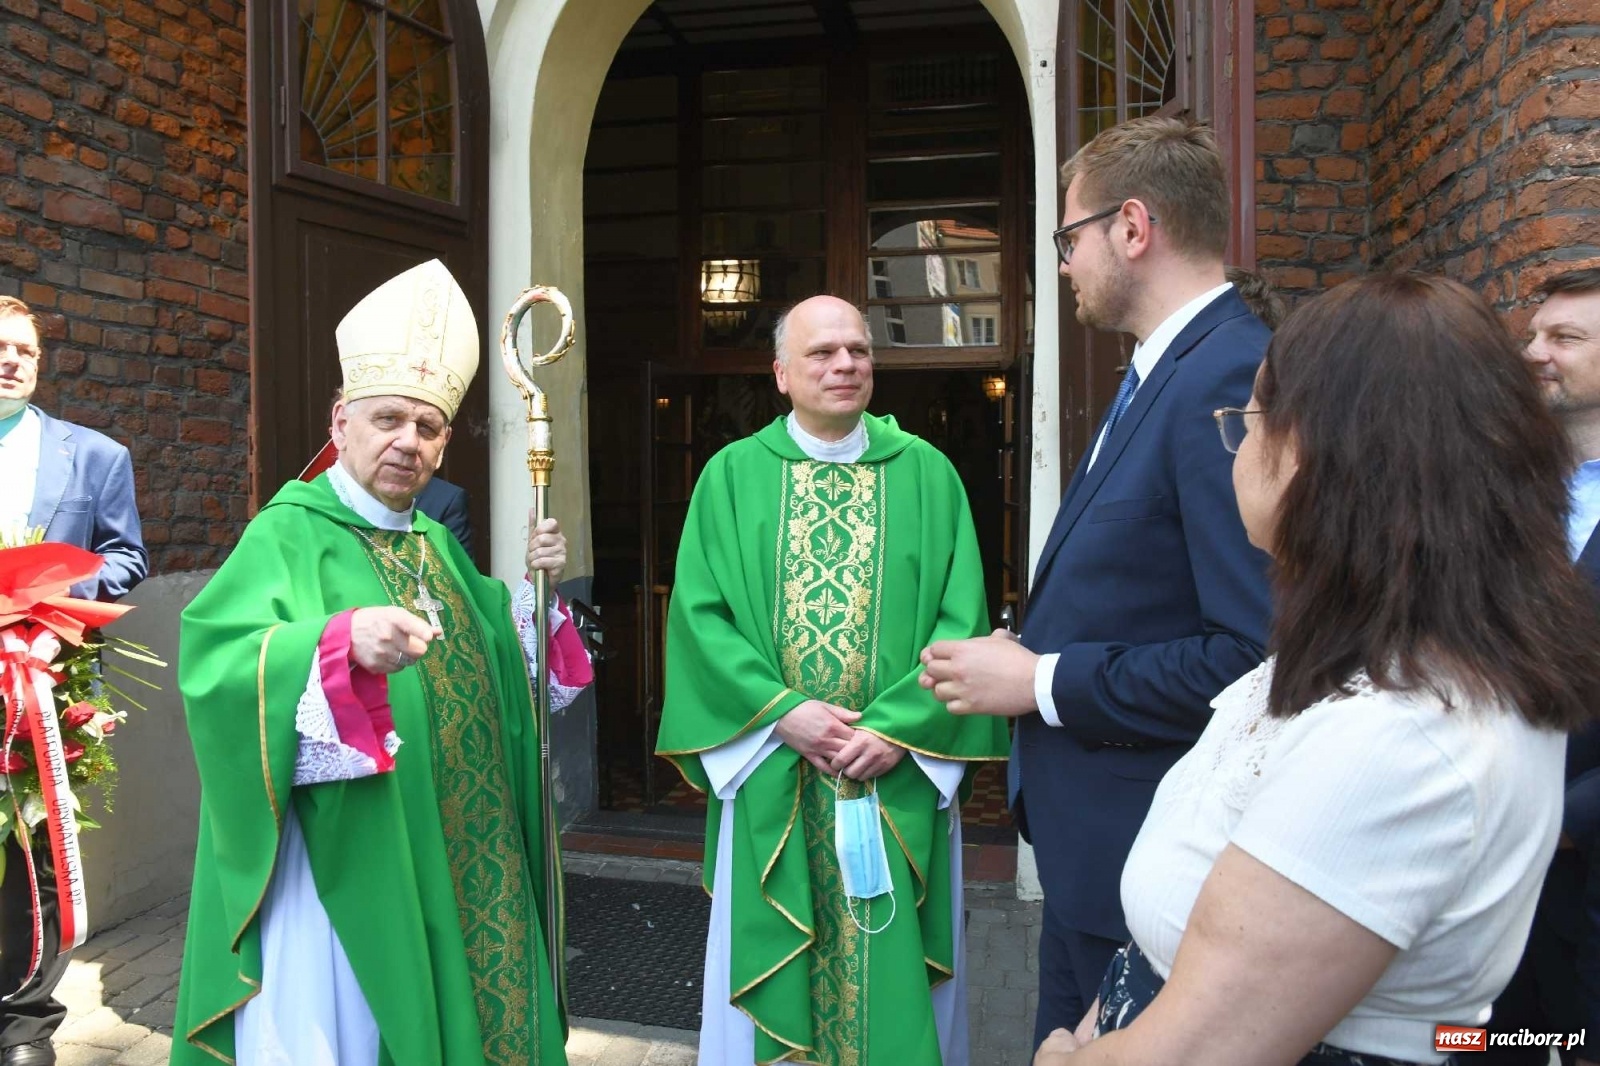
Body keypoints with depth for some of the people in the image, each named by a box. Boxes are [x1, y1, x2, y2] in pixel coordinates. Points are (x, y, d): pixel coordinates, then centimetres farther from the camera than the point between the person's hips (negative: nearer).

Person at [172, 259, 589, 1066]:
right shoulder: (289, 532, -9)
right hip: (348, 855, -7)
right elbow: (215, 658, -25)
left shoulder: (435, 542, 12)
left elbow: (496, 668, 18)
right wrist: (342, 643, -40)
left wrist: (535, 586, 3)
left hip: (457, 853, 7)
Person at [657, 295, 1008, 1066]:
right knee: (773, 967, 11)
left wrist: (897, 724, -13)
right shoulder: (733, 475, 3)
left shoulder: (925, 473, 2)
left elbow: (959, 615, -3)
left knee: (895, 962, 10)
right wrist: (782, 711, -13)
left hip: (900, 776, 0)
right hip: (771, 773, 0)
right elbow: (700, 611, -3)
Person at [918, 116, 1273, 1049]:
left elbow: (1258, 652, -28)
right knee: (1071, 1042, 23)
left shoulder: (1230, 377, -22)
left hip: (1151, 859, -9)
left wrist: (1041, 682, -19)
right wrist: (1028, 651, 0)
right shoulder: (1163, 374, 11)